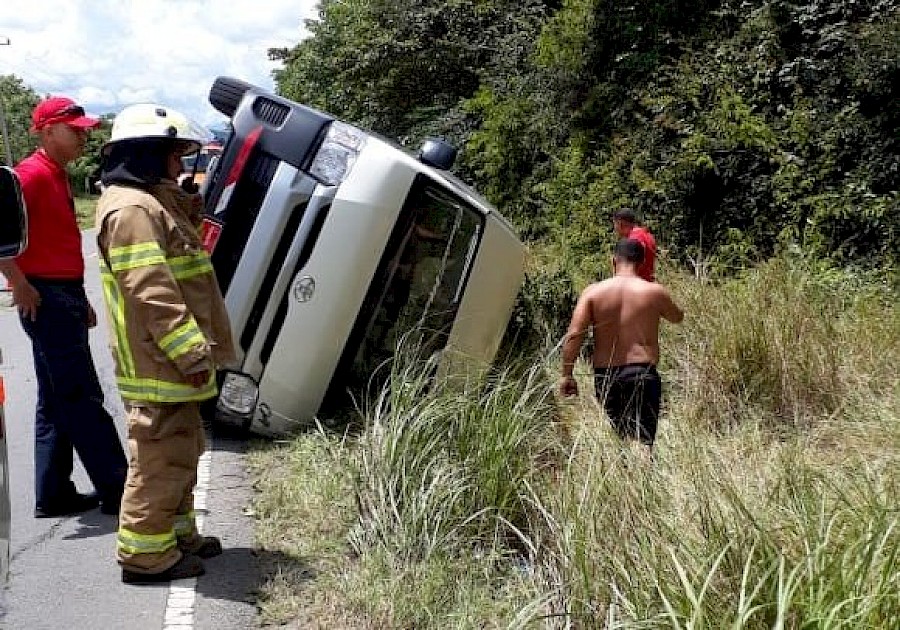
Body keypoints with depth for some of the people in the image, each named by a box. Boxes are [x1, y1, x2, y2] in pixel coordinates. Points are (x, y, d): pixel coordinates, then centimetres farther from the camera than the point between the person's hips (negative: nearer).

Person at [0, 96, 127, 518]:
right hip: (46, 301, -10)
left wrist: (79, 300, 21)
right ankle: (116, 491, 0)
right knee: (83, 399, -5)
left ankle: (53, 495, 19)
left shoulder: (57, 177, 18)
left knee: (56, 402, 12)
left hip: (64, 298, 10)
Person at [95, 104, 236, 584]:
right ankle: (145, 553, 7)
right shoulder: (132, 209, -17)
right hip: (159, 366, -11)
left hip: (171, 365, 11)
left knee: (180, 453, 19)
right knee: (162, 459, -3)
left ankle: (176, 532, 32)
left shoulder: (153, 203, 18)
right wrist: (192, 354, -24)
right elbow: (153, 294, -24)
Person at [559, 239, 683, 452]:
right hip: (642, 372, -2)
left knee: (618, 437, 17)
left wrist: (566, 375, -2)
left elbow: (573, 335, -6)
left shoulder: (593, 292, 2)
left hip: (604, 375, 2)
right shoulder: (655, 292, 1)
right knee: (643, 440, -6)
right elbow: (678, 317, 22)